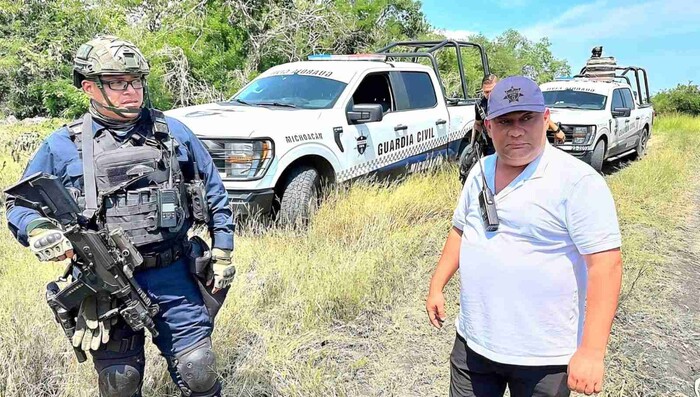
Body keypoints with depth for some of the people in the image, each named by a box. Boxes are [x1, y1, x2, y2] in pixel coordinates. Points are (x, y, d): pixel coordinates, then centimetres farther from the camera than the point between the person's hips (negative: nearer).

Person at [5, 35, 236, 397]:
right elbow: (19, 203, 9)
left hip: (175, 278, 1)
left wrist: (222, 256, 5)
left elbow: (214, 195, 10)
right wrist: (38, 230, -14)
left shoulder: (173, 132, 5)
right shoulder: (63, 146, 2)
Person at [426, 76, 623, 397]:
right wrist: (437, 286, 13)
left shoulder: (578, 180, -16)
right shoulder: (480, 172, 4)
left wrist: (592, 351, -23)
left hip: (543, 357, -5)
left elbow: (605, 263, -19)